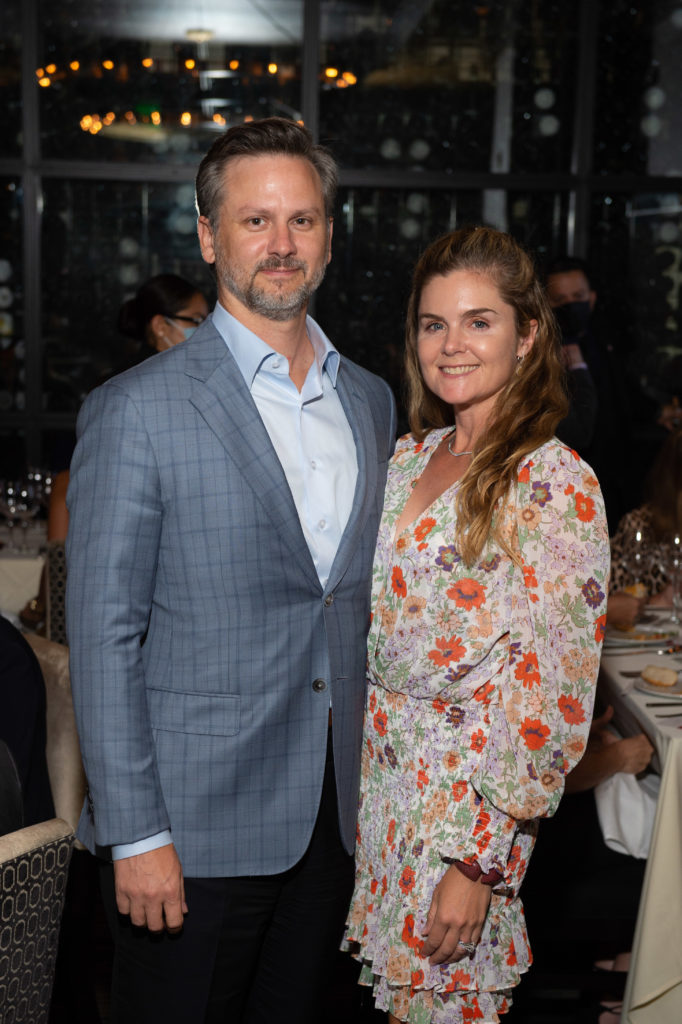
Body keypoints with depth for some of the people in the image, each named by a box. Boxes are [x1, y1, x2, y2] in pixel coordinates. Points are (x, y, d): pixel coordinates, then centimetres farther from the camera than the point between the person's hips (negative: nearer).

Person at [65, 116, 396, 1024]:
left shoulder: (372, 402, 7)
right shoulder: (135, 411, -12)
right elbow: (104, 635, -12)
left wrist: (370, 780, 11)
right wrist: (135, 836, -13)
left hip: (333, 813, 5)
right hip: (197, 824, -5)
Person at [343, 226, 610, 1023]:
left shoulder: (556, 486, -17)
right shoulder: (410, 456, 4)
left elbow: (548, 697, -19)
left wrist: (479, 861, -18)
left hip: (469, 799, -6)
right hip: (375, 771, 6)